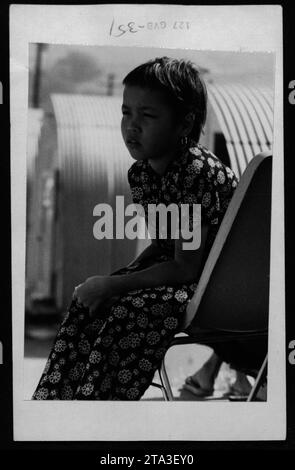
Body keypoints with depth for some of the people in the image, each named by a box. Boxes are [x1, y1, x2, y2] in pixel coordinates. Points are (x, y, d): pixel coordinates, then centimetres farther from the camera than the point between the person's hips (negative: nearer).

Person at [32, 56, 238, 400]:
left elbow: (186, 267, -24)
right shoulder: (141, 173, 1)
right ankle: (52, 399, 2)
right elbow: (162, 245, 12)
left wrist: (112, 285, -20)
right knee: (87, 302, -3)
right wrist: (119, 279, -4)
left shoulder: (196, 173, -27)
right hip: (179, 266, 9)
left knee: (129, 314, -27)